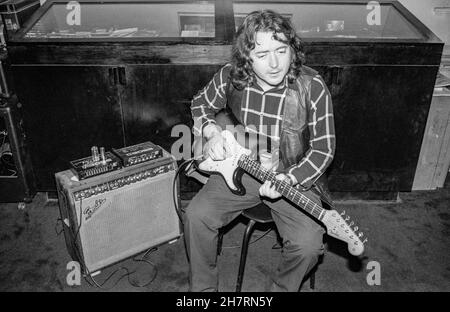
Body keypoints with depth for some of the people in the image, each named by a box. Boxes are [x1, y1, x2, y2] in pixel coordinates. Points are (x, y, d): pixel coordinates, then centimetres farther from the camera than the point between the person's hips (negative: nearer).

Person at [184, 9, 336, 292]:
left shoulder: (312, 87, -16)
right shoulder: (230, 76, -8)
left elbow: (323, 147, -10)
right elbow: (201, 104, 12)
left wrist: (290, 179, -24)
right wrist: (211, 131, -9)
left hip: (294, 178, -2)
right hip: (238, 170, 3)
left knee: (308, 243, -22)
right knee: (196, 216, -17)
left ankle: (282, 289, 13)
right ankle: (203, 288, 10)